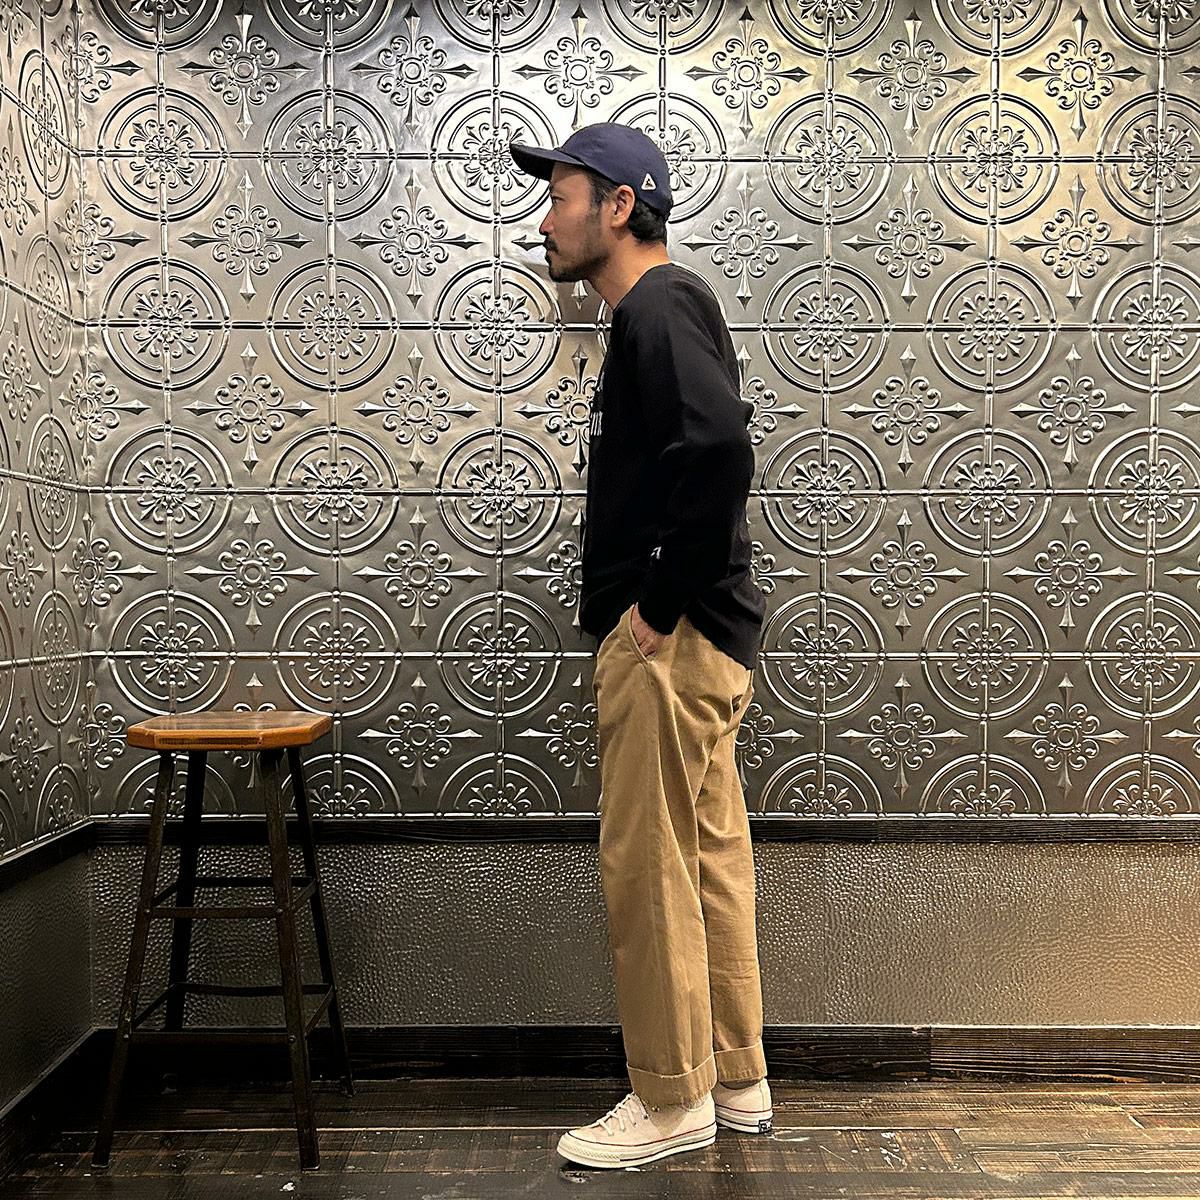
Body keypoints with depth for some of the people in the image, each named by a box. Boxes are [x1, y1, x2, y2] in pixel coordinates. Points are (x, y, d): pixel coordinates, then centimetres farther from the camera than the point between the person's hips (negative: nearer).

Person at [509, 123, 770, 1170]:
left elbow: (716, 449, -28)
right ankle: (736, 1081, 28)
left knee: (647, 868, -1)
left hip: (669, 639, -10)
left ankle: (673, 1102, 15)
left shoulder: (659, 306, -11)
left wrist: (656, 605, -20)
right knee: (712, 859, 15)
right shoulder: (661, 310, 20)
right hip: (698, 635, 10)